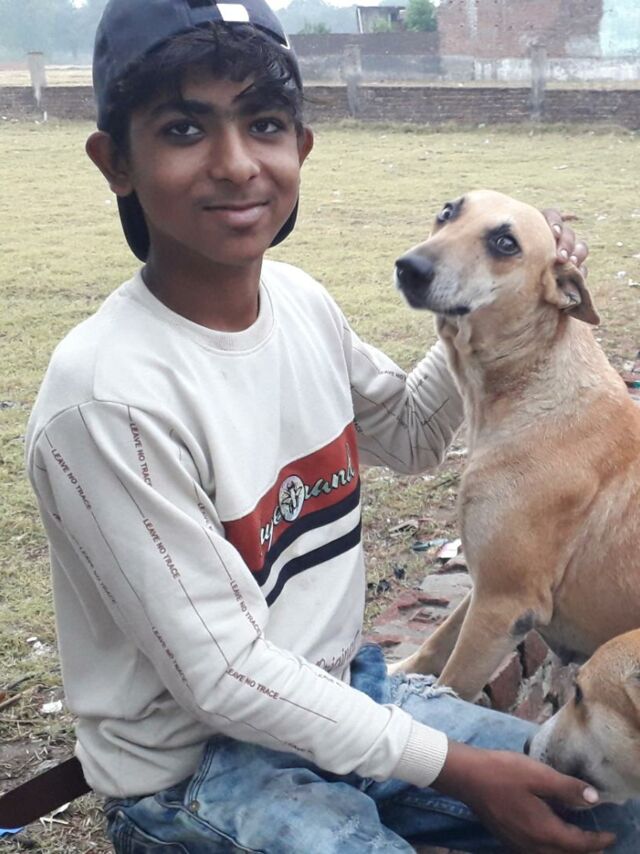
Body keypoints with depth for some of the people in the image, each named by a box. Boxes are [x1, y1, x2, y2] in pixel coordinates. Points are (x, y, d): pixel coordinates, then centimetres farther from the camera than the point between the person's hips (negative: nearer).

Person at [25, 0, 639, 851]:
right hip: (192, 769, -7)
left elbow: (408, 435, 14)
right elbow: (222, 676, -23)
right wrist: (455, 769, -18)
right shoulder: (108, 396, -28)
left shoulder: (301, 301, -5)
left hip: (341, 686, 7)